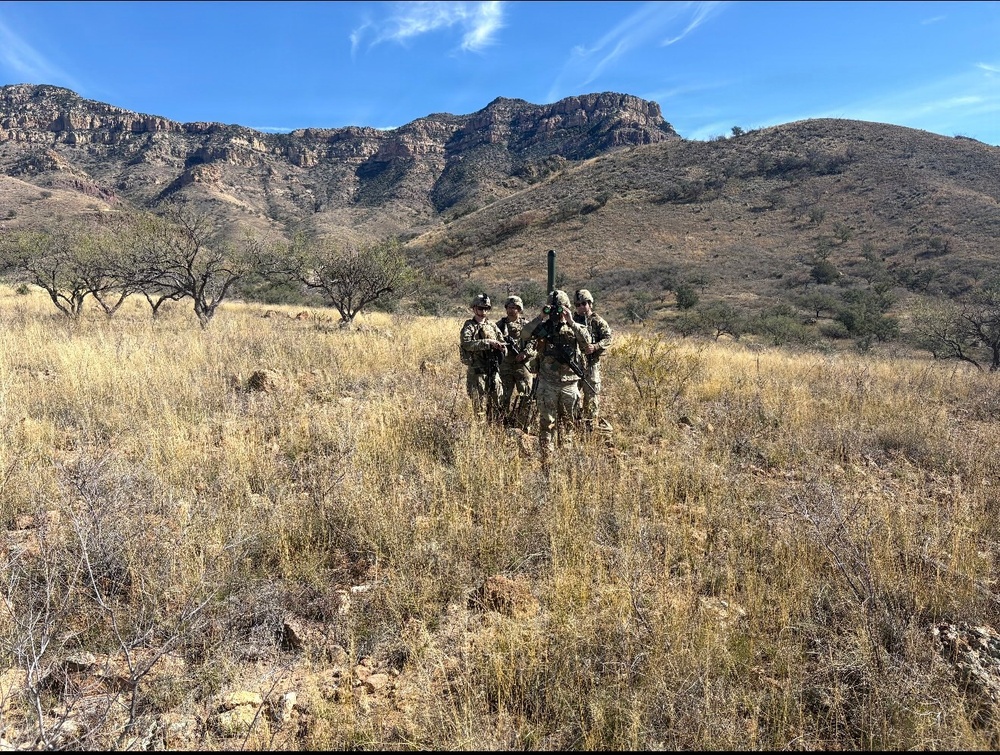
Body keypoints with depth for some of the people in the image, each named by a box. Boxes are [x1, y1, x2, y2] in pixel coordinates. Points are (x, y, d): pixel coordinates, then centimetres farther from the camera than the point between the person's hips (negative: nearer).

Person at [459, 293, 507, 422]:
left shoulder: (492, 325, 12)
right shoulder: (469, 326, -5)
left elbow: (501, 340, 15)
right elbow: (466, 343, -22)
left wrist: (502, 347, -9)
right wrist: (488, 343, -27)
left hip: (493, 370, 5)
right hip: (477, 371, -5)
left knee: (496, 401, 10)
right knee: (480, 403, -3)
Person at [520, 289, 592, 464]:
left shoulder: (576, 327, 4)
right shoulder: (542, 326, 4)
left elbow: (587, 342, -15)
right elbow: (524, 335, -13)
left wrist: (571, 322, -19)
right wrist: (540, 318, -17)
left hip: (569, 382, 1)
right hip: (547, 383, -1)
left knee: (567, 421, 12)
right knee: (547, 422, 0)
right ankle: (546, 458, 5)